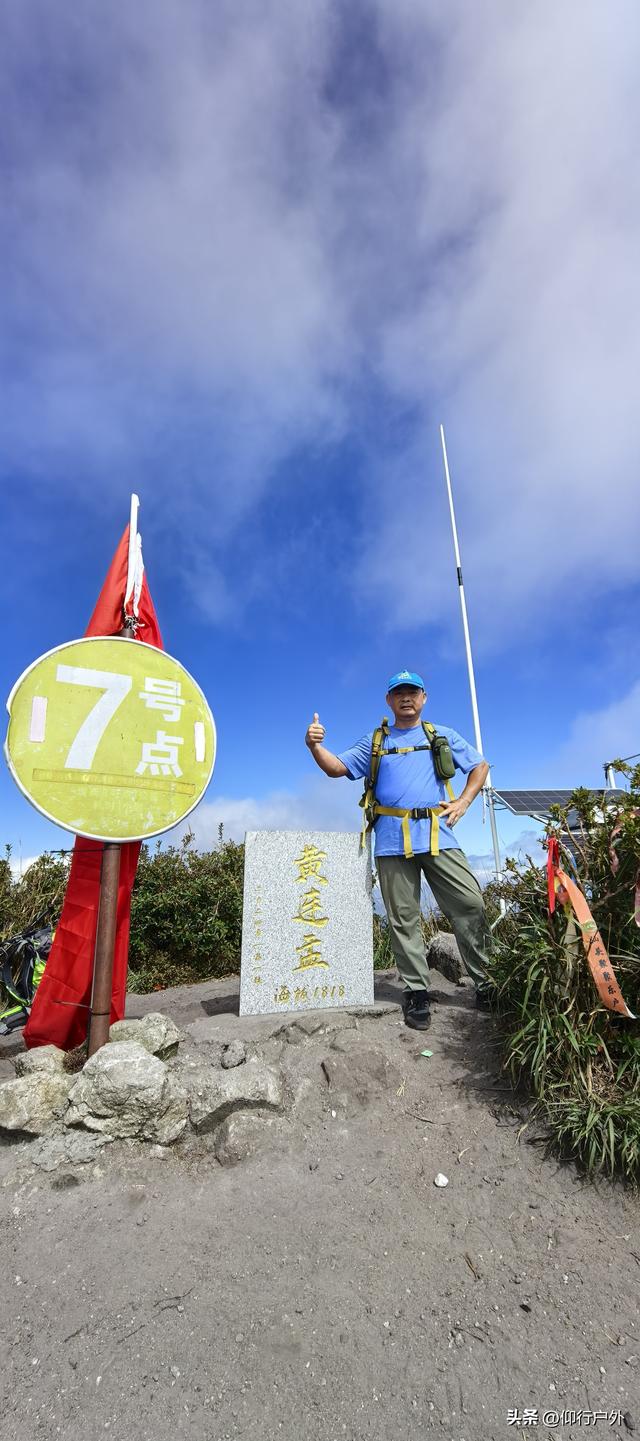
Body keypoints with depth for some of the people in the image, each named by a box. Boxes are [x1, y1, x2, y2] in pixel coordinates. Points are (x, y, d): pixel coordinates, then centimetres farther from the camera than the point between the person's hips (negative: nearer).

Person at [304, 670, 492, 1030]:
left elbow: (480, 765, 19)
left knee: (470, 905, -2)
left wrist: (463, 802, 5)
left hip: (437, 835, 0)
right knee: (404, 919, 4)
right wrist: (316, 746, -11)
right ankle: (417, 991, 17)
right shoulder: (374, 741, 15)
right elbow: (337, 768, 9)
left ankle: (486, 982, 16)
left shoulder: (443, 736, 15)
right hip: (392, 841, 0)